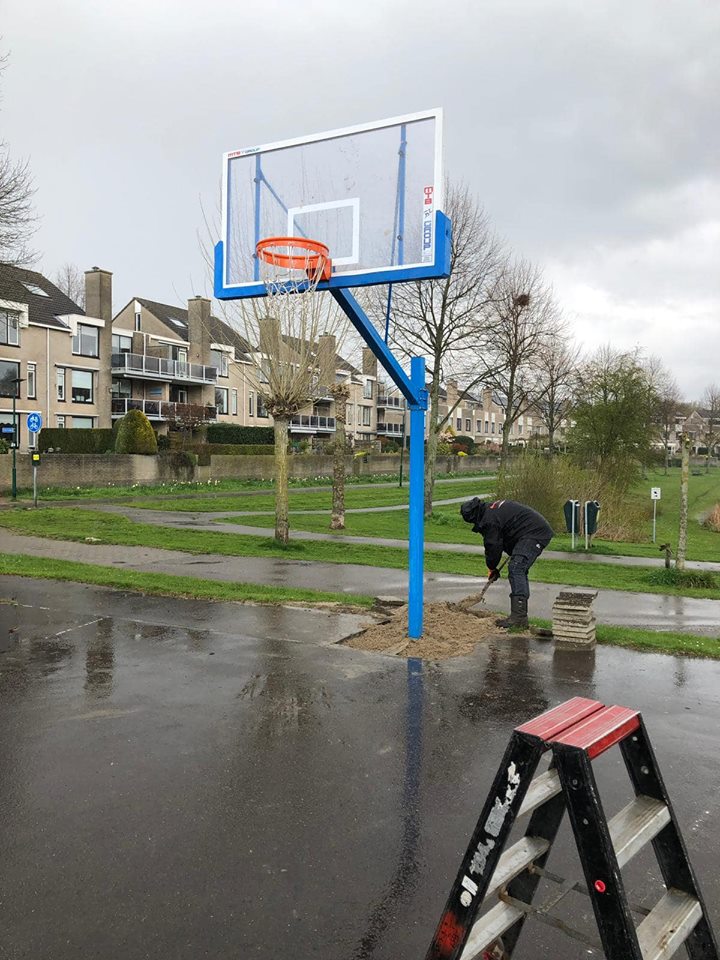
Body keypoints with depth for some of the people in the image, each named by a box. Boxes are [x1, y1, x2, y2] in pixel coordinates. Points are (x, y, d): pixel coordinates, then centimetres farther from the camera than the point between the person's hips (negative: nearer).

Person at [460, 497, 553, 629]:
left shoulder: (489, 520, -15)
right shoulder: (495, 508, 17)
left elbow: (493, 546, -7)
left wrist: (492, 568, 9)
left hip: (533, 533, -11)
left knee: (516, 569, -16)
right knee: (519, 571, 14)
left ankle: (519, 617, -20)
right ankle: (520, 616, 16)